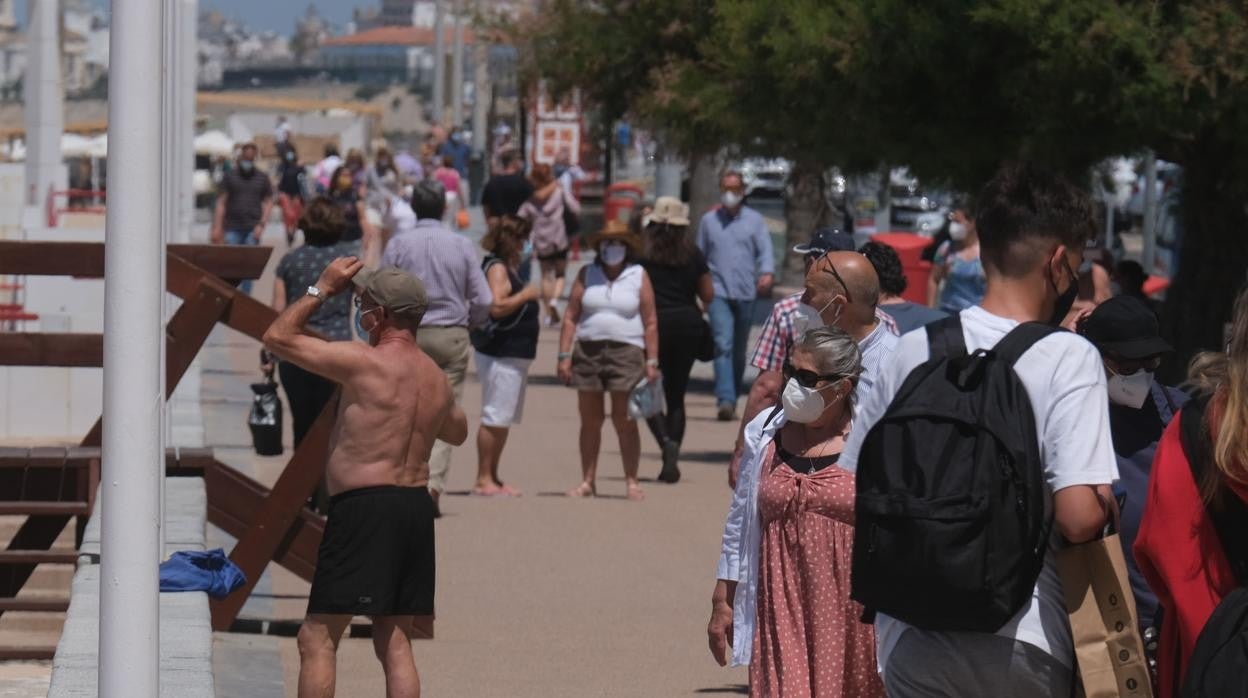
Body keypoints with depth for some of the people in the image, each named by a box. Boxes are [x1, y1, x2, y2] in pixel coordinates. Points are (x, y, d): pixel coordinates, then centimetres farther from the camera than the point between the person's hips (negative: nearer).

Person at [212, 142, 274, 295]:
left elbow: (268, 203, 10)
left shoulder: (262, 178, 9)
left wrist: (261, 225, -3)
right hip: (232, 229, -1)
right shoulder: (230, 176, 6)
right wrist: (217, 228, -3)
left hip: (253, 229, 1)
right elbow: (221, 203, 4)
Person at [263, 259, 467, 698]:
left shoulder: (363, 361, -11)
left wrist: (322, 289, 5)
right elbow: (458, 431, 33)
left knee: (317, 639, -3)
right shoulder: (437, 379, 12)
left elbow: (278, 337, -4)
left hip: (363, 506, -8)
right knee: (395, 644, 12)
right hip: (417, 507, 8)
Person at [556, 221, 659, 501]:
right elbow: (570, 317, 8)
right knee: (590, 421, 6)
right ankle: (587, 481, 11)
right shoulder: (587, 274, 9)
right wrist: (564, 356, 0)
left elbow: (650, 323, 2)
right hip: (588, 351, 3)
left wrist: (652, 362, -4)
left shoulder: (639, 276, 4)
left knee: (624, 421, -6)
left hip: (625, 352, -3)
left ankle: (632, 481, -1)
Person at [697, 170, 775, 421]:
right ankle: (725, 400, -26)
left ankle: (732, 397, 22)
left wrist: (767, 273, -20)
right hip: (718, 291, -1)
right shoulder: (708, 221, 11)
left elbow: (765, 250, 0)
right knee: (723, 345, -17)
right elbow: (700, 255, 17)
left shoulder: (754, 220, 9)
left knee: (739, 350, 9)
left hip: (746, 293, 1)